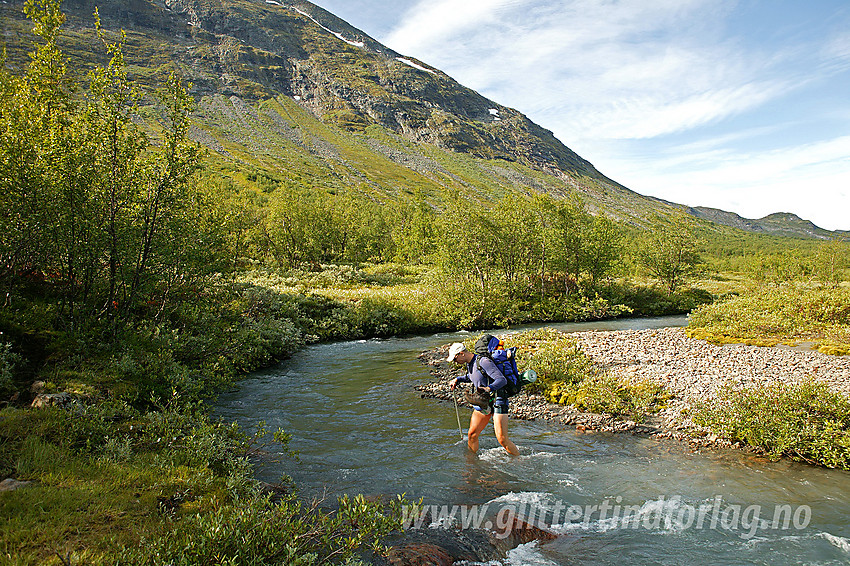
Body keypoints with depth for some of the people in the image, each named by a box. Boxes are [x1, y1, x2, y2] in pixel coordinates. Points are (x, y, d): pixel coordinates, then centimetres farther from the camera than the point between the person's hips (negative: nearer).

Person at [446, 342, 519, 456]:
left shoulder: (483, 362, -21)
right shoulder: (469, 364, 7)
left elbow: (502, 380, -28)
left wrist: (489, 388, -43)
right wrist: (457, 380, 18)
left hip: (497, 401, -8)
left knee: (502, 439, -11)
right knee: (472, 434, 7)